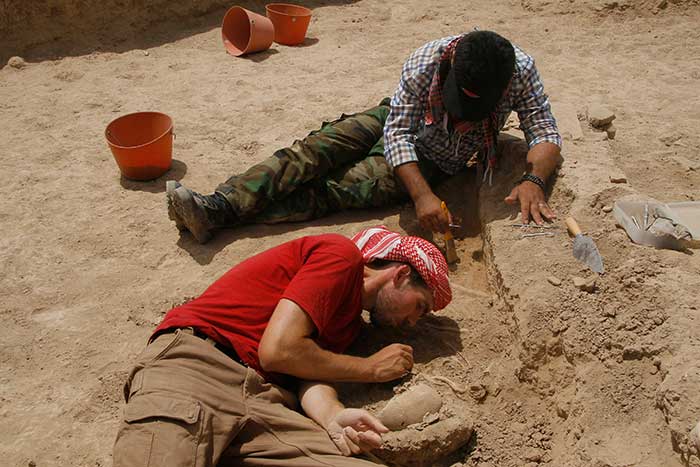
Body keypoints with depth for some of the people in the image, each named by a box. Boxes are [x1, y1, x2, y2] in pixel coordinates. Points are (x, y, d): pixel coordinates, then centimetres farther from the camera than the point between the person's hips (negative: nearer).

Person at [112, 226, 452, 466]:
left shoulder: (351, 318, 27)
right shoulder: (342, 253, 2)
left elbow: (313, 370, 8)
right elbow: (277, 349, -8)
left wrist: (332, 416, -15)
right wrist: (371, 367, 5)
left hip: (263, 400, 9)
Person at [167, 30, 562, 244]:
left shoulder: (521, 70, -25)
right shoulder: (426, 63, -27)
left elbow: (546, 132, -23)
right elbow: (397, 134, -30)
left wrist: (533, 179, -45)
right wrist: (422, 195, -44)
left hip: (433, 160, -2)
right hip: (394, 122, 2)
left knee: (341, 187, -22)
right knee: (315, 150, -20)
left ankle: (224, 215, -31)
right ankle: (218, 205, -26)